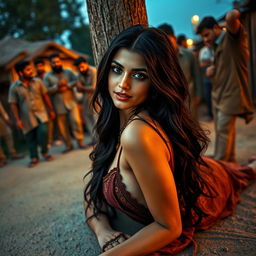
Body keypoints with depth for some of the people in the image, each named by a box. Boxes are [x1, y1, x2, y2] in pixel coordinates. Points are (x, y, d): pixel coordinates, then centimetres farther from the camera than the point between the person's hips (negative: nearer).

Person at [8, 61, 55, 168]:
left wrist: (51, 110, 10)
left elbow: (45, 96, 9)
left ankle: (45, 152, 7)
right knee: (30, 138, 7)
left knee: (43, 131, -18)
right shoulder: (14, 87, -5)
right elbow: (13, 104, -4)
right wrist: (17, 120, -9)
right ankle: (34, 158, 27)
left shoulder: (38, 81, 2)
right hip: (27, 117, -1)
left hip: (41, 113, 1)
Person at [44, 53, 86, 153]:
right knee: (62, 126, 4)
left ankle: (80, 142, 4)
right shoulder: (47, 76, 4)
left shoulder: (68, 72, 9)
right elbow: (46, 90, -3)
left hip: (71, 102, 0)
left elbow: (76, 81, 0)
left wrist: (67, 86, -14)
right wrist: (57, 86, -15)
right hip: (59, 106, 0)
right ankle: (68, 145, 18)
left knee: (76, 121, -10)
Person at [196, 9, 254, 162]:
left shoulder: (232, 36, -9)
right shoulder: (218, 45, 18)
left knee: (223, 131, -10)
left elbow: (231, 17, -33)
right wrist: (211, 69, 7)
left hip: (231, 94, -9)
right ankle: (229, 163, 23)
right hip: (218, 94, 9)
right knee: (225, 131, 13)